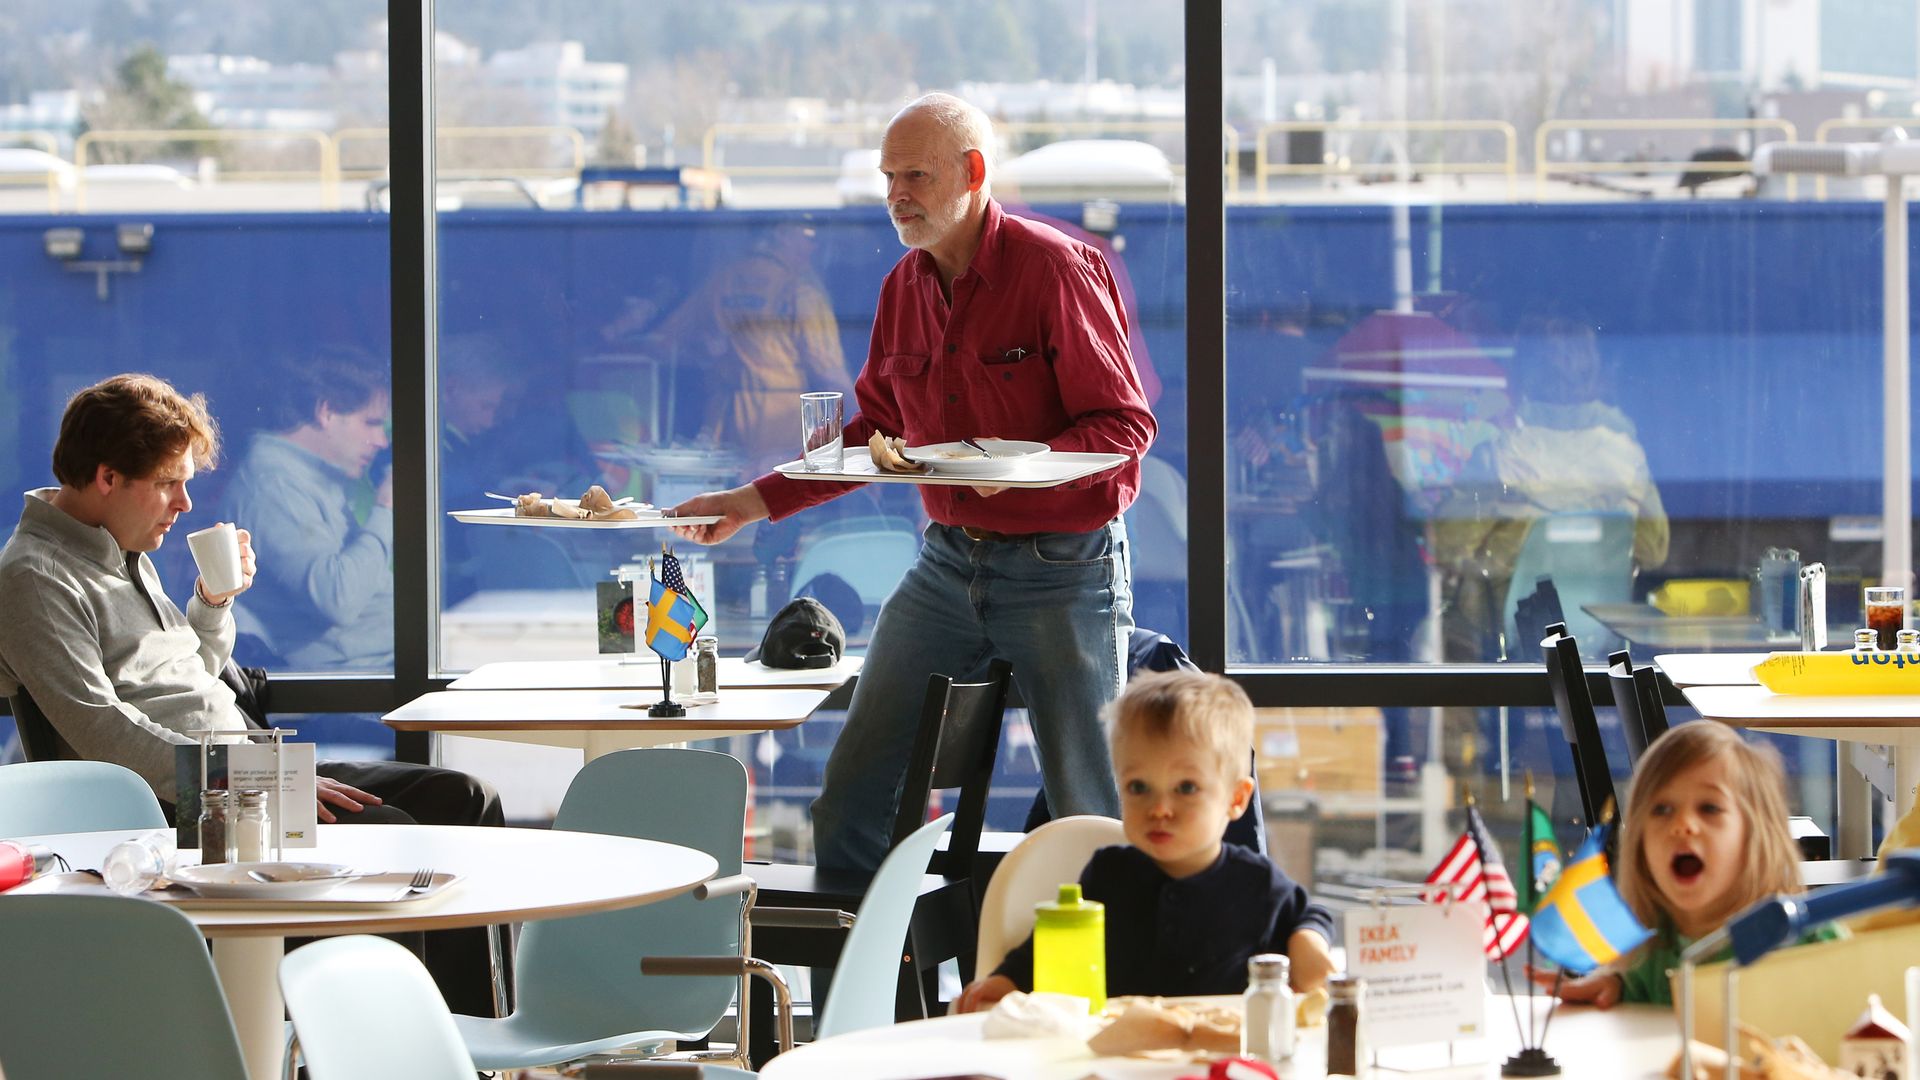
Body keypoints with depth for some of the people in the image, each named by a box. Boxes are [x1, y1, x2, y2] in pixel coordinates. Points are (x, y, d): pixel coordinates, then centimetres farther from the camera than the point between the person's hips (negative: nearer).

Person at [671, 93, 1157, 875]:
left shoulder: (1055, 268, -12)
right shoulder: (903, 287, 8)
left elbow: (1125, 423, -12)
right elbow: (877, 433, 18)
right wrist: (757, 501, 12)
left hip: (1060, 566, -6)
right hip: (948, 561, 6)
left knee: (1088, 809, -3)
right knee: (853, 792, 4)